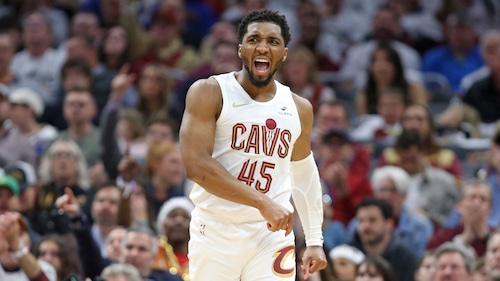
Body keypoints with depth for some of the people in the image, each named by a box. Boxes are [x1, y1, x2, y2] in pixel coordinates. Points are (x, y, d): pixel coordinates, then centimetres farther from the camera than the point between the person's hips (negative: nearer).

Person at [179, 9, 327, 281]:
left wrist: (315, 240, 14)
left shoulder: (299, 108, 8)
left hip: (272, 233, 3)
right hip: (216, 231, -3)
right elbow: (196, 165, -17)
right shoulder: (209, 93, -6)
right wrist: (263, 203, -23)